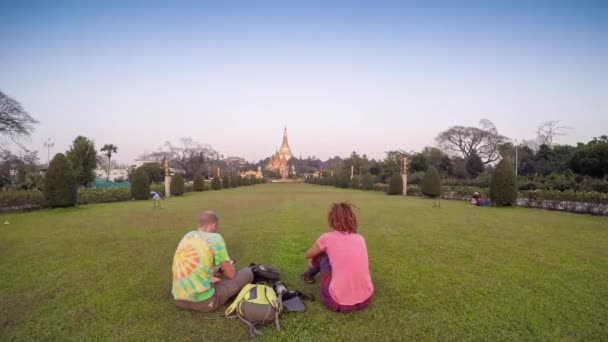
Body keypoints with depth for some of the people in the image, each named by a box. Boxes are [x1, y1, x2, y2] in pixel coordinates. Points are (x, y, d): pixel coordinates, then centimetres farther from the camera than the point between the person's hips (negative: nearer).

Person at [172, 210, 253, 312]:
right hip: (202, 302, -8)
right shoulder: (215, 238, -11)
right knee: (248, 273, 3)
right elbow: (231, 274, -4)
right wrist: (224, 268, 18)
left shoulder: (188, 235, 8)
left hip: (179, 300, 8)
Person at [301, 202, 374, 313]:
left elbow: (309, 255, 17)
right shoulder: (360, 238, 7)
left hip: (338, 302, -4)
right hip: (365, 300, 4)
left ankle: (309, 275, 47)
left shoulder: (327, 237, -4)